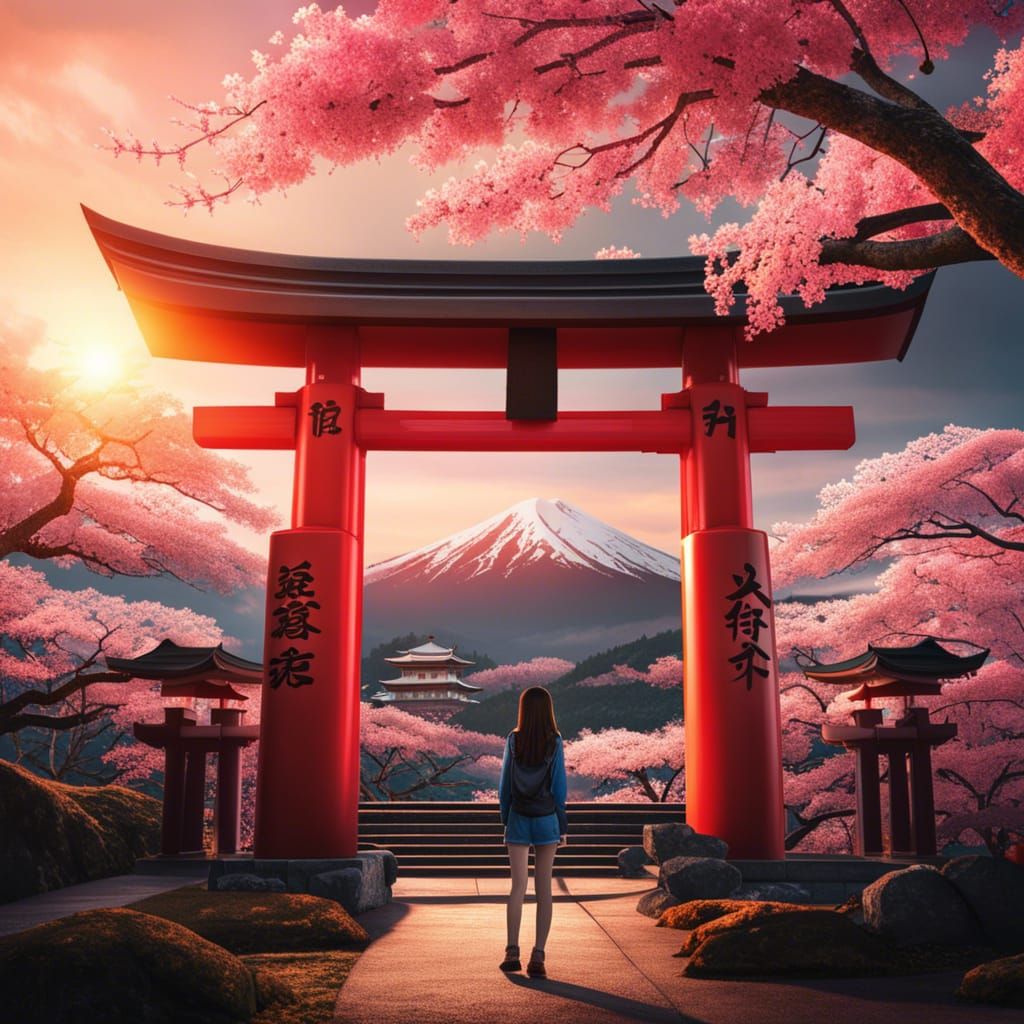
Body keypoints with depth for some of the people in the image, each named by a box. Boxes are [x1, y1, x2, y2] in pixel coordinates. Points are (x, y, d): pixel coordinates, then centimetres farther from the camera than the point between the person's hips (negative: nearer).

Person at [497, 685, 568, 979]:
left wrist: (505, 820, 11)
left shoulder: (513, 740, -2)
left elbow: (505, 784, 1)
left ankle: (512, 953, 1)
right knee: (544, 888, 3)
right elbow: (559, 786, -3)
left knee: (518, 886, 5)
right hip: (546, 820, -1)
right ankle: (537, 957, 0)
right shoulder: (554, 742, -5)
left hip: (518, 819, 1)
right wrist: (563, 827, 4)